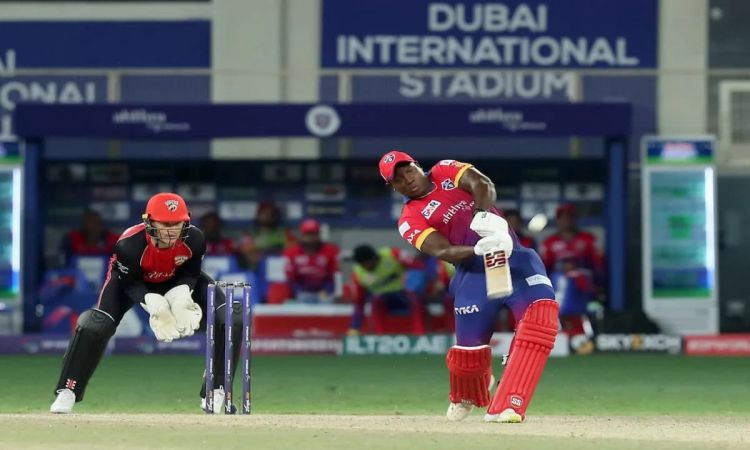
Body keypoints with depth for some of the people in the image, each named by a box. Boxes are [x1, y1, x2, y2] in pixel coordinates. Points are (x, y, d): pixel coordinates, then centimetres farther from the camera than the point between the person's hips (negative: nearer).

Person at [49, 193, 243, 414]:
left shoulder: (194, 240, -30)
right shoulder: (129, 244, -38)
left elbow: (189, 274, -12)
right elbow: (130, 284, -25)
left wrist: (181, 296, -34)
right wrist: (153, 303, -43)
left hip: (176, 280, 2)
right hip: (132, 281, -2)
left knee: (230, 318, -15)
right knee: (94, 325, -24)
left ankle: (215, 391, -4)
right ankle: (67, 391, -9)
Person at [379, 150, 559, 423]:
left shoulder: (446, 171, 12)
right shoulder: (410, 220, 4)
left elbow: (482, 184, -9)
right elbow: (442, 251, -13)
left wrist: (484, 215, -30)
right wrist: (479, 249, -33)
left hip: (514, 257, 1)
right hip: (474, 273, -1)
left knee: (542, 306, -25)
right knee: (469, 348, -5)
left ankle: (504, 407, -28)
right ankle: (465, 398, 35)